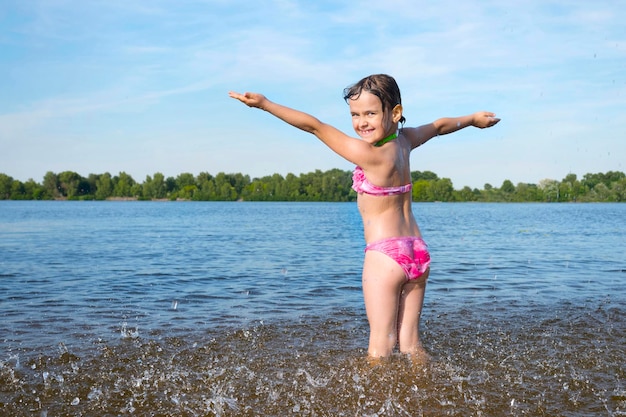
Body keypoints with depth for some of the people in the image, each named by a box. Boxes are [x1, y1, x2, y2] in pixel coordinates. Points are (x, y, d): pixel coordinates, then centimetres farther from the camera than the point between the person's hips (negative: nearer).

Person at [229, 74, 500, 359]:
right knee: (410, 344, 11)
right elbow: (440, 126, 25)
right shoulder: (405, 141, 5)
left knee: (380, 345, -5)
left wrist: (265, 104, -12)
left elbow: (314, 126, -15)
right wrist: (473, 119, 44)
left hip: (384, 254, -8)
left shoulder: (367, 154, -16)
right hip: (418, 253, 8)